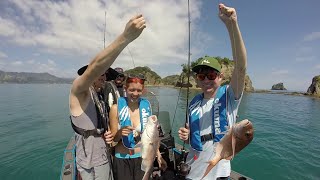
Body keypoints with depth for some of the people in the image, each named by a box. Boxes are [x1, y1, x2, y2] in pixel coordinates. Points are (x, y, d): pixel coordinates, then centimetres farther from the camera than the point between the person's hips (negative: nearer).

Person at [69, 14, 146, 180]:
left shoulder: (98, 99, 12)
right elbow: (95, 66, -36)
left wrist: (106, 136, -3)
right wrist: (126, 37, -44)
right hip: (89, 162, -7)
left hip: (104, 157, 8)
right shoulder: (78, 90, -15)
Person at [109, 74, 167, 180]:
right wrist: (120, 133, -25)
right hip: (122, 159, -1)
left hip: (143, 157, 2)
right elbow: (113, 138, -4)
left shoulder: (146, 106, -6)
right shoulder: (116, 108, -12)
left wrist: (158, 155, 5)